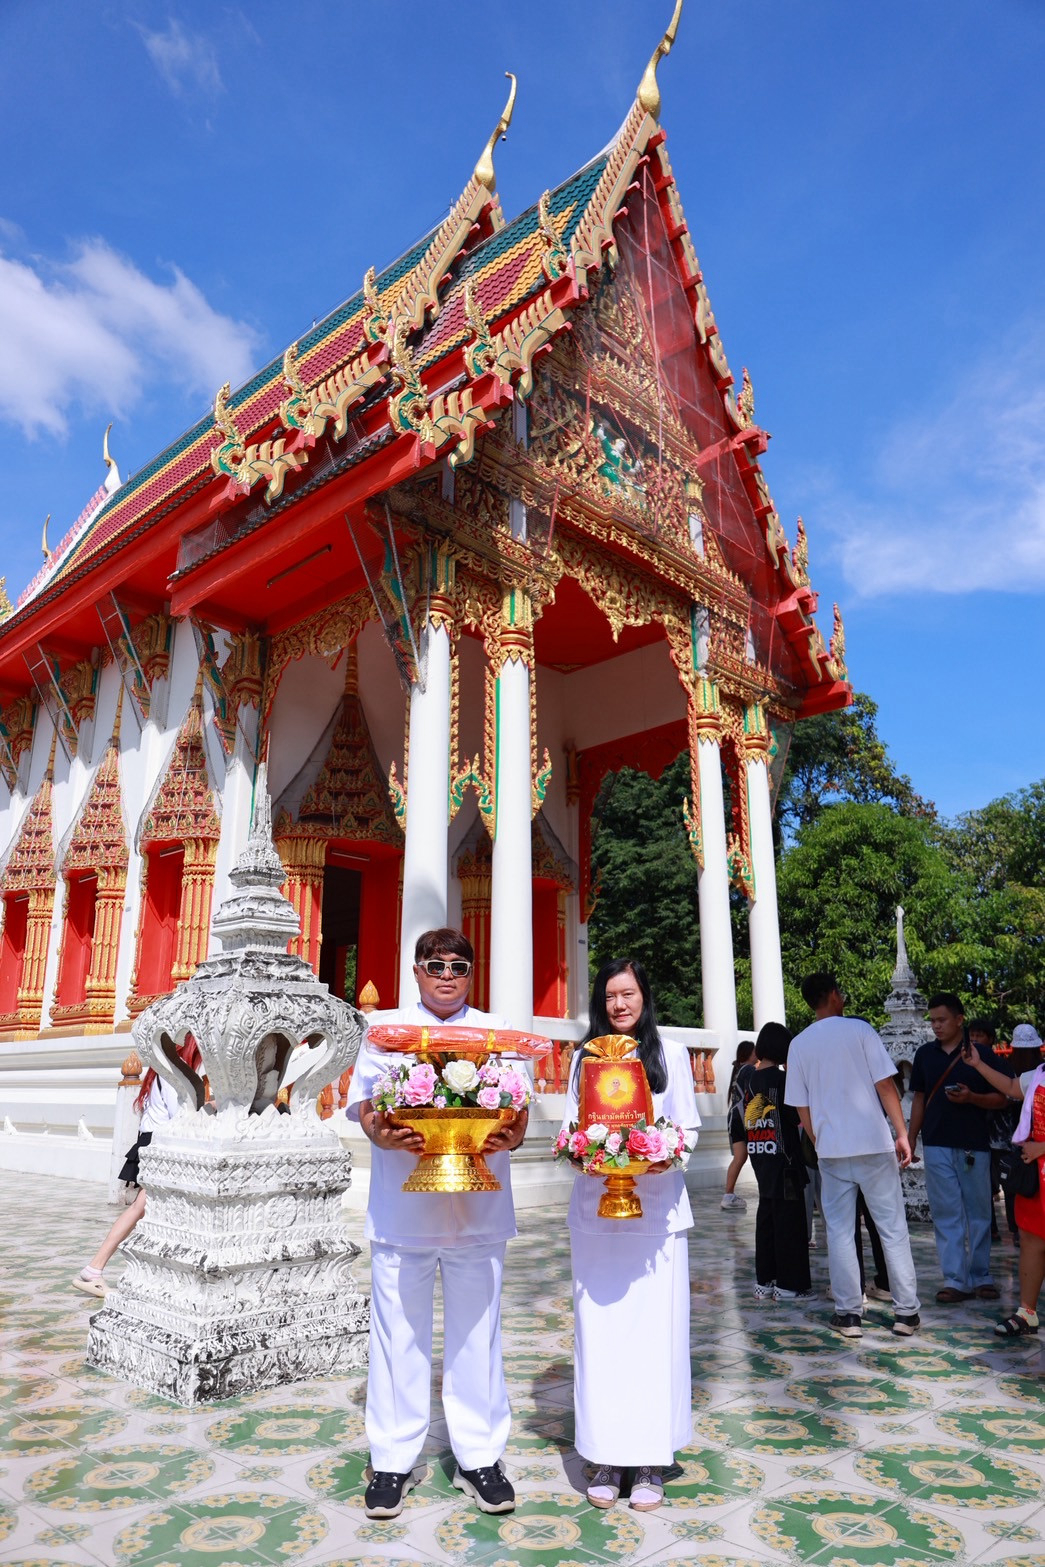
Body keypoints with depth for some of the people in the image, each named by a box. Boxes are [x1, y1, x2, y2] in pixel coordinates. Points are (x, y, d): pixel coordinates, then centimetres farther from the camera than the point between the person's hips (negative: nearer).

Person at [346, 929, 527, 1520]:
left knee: (477, 1332, 9)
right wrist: (383, 1137, -21)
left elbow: (518, 1105, 4)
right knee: (400, 1332, 6)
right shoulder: (385, 1027, 6)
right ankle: (394, 1460, 24)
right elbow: (364, 1101, 0)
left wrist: (511, 1138, -17)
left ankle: (480, 1456, 26)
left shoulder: (498, 1031, 9)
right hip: (402, 1207, -1)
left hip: (479, 1205, 1)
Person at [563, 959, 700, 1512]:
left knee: (654, 1328, -1)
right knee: (599, 1328, 3)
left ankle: (650, 1461, 11)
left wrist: (667, 1155, -13)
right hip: (594, 1208, 2)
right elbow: (569, 1126, 12)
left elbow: (688, 1126, 6)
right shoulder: (585, 1057, 11)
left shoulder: (670, 1055, 6)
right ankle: (607, 1457, 15)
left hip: (655, 1207, -1)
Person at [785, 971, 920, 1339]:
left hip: (831, 1150, 2)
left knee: (840, 1232, 8)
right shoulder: (859, 1029, -5)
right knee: (893, 1228, 9)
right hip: (874, 1144, -2)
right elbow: (885, 1085, -8)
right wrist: (902, 1133, -1)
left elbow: (802, 1108, 6)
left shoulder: (799, 1045, 4)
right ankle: (906, 1311, 14)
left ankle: (848, 1314, 11)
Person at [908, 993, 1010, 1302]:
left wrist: (971, 1098, -19)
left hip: (974, 1146, -2)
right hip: (937, 1146, 2)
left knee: (978, 1213, 7)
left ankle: (981, 1276, 20)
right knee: (946, 1214, 1)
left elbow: (1000, 1099, 0)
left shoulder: (982, 1054, -2)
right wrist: (910, 1141, 8)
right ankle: (955, 1280, 4)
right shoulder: (924, 1054, 7)